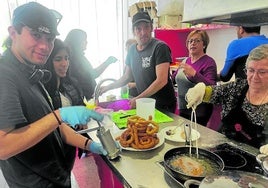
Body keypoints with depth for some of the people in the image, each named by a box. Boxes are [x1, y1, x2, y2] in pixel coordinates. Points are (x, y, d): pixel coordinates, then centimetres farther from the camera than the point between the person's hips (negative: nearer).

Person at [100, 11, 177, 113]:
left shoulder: (160, 47, -16)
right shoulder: (132, 49, 6)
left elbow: (162, 80, -23)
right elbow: (127, 77, 15)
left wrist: (138, 98, -23)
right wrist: (108, 87, 8)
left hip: (163, 106, -6)